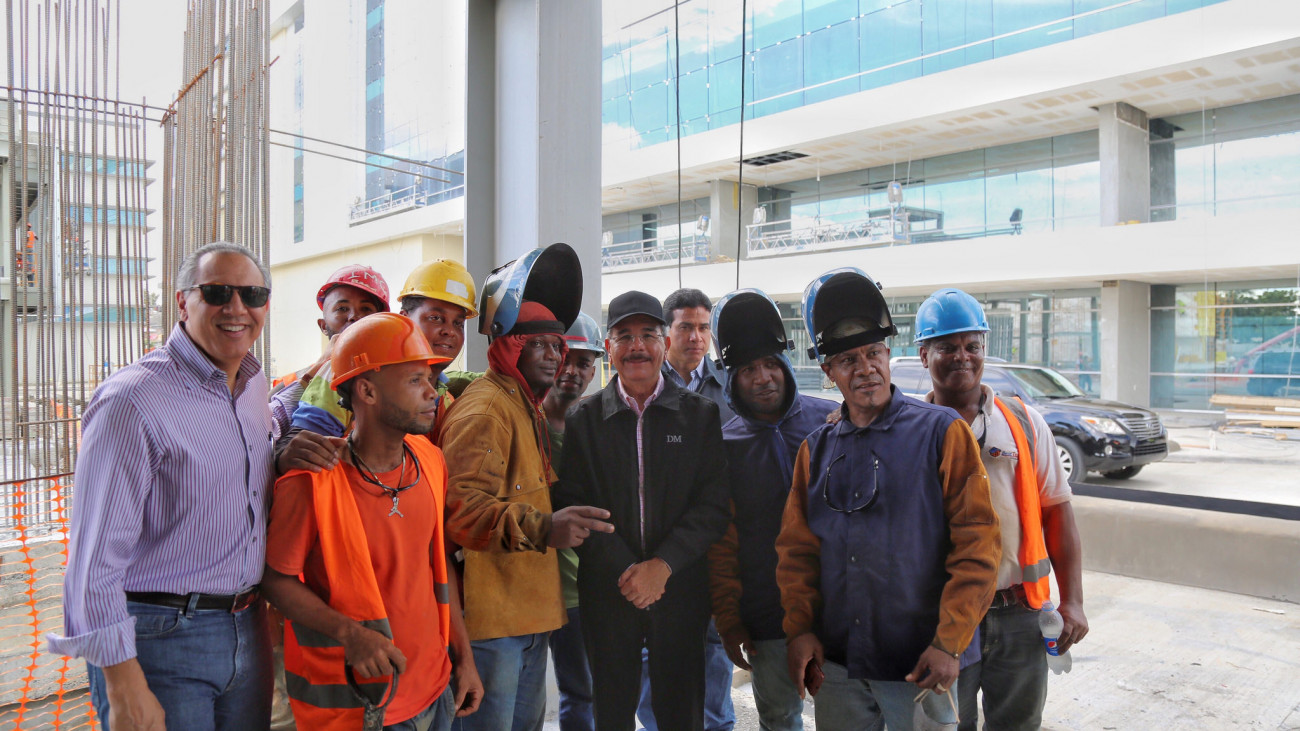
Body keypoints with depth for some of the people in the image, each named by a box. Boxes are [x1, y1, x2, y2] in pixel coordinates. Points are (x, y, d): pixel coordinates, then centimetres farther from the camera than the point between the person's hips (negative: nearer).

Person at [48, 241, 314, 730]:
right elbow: (95, 558, -18)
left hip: (248, 630, 7)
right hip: (160, 641, -7)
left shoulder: (253, 387, 5)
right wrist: (124, 685, -19)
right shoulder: (133, 400, -16)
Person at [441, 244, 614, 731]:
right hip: (492, 618, -10)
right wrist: (543, 527, -41)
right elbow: (463, 509, -30)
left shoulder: (529, 408, 17)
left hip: (529, 613, 10)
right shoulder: (484, 409, -17)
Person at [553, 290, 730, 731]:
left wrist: (662, 566, -15)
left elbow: (713, 505, -5)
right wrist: (625, 570, -12)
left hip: (681, 589, 0)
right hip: (607, 591, 1)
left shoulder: (701, 415, 1)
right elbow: (573, 504, -2)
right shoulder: (583, 419, 3)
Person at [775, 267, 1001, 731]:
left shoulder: (942, 432, -6)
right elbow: (796, 548, 8)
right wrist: (800, 627, -3)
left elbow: (977, 543, -9)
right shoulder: (816, 449, 7)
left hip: (921, 667, -4)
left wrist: (949, 642, -13)